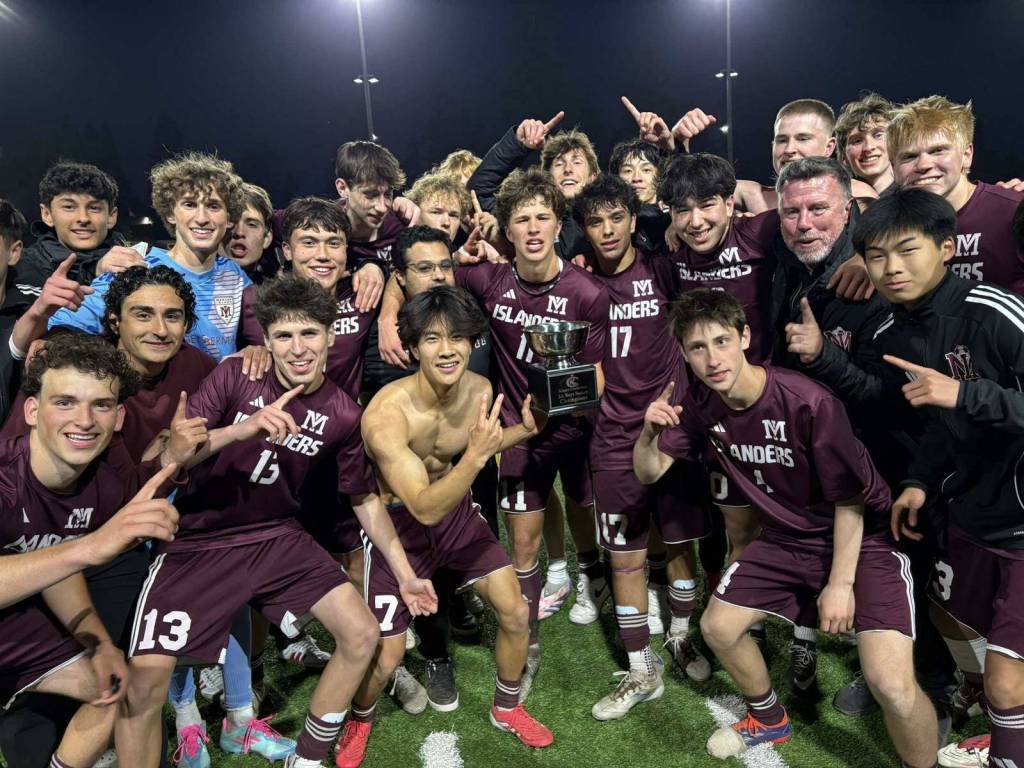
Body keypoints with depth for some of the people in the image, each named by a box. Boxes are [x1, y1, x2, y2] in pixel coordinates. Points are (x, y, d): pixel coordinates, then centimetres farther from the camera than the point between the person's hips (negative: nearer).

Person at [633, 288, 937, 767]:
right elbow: (648, 473, -4)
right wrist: (649, 432, -25)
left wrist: (841, 582, -12)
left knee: (891, 685, -21)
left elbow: (850, 500, -17)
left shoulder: (810, 402, -29)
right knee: (717, 626, 10)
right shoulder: (701, 403, -11)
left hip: (863, 538, -6)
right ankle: (769, 720, 39)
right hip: (788, 539, 6)